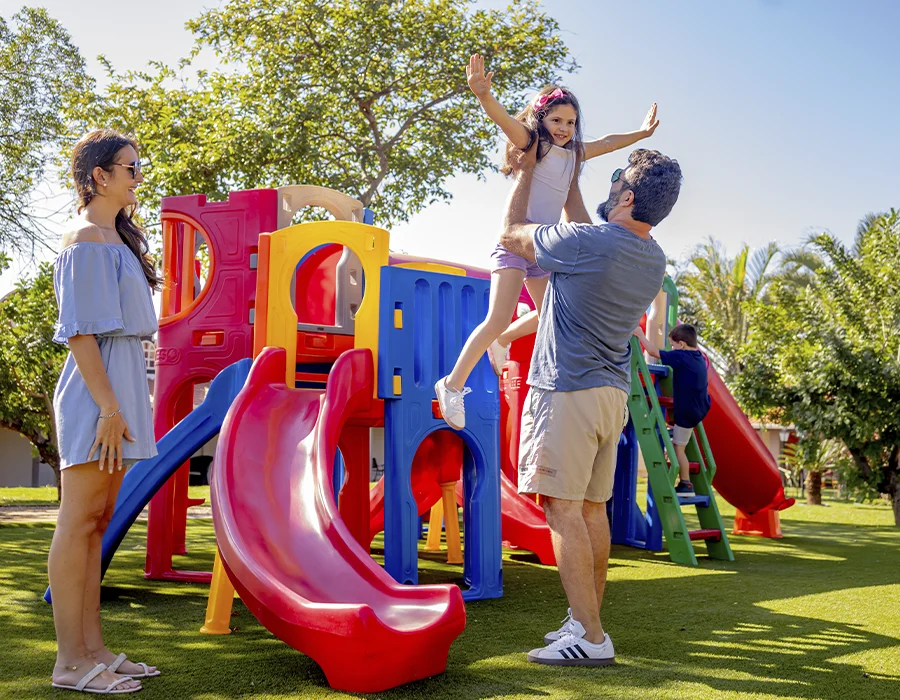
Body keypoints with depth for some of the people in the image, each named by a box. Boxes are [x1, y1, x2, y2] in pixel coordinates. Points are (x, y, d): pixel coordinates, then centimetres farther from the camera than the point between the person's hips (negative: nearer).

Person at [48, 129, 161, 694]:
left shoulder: (116, 237, 19)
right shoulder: (86, 240, -10)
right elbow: (81, 331, -16)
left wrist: (122, 403, 17)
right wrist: (109, 406, -19)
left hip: (122, 383, 9)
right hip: (97, 390, -9)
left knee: (98, 520, 9)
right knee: (81, 520, -6)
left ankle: (92, 648, 15)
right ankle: (71, 662, -1)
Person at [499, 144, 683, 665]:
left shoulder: (584, 243, -17)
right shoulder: (655, 260, 8)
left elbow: (511, 234, 0)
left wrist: (528, 167, 13)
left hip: (568, 391, -8)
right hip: (613, 393, 8)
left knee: (563, 508, -8)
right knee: (593, 507, 13)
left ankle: (590, 638, -9)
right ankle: (587, 620, 20)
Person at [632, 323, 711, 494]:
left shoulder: (680, 357, -19)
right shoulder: (699, 357, 6)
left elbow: (654, 351, -17)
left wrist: (640, 334, -8)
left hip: (687, 412, -9)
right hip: (700, 408, 9)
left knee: (678, 447, -3)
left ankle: (685, 485, 0)